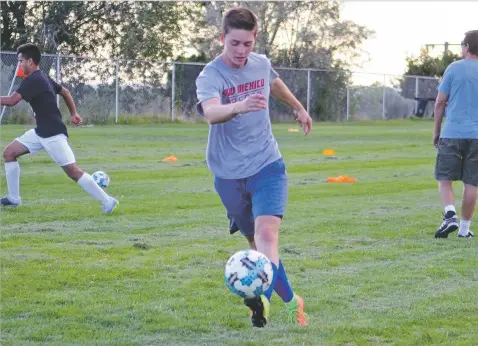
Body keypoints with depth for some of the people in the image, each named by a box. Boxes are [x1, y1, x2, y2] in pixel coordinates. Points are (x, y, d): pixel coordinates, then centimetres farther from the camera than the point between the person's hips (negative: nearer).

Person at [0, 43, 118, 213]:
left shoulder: (33, 80, -17)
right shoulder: (41, 77, 14)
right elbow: (65, 92, 26)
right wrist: (73, 113, 27)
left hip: (53, 133, -10)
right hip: (41, 131, 10)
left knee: (73, 171, -13)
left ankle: (107, 202, -11)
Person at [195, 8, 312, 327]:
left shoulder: (261, 64, -1)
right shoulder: (210, 76, -17)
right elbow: (211, 113, -39)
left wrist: (299, 107, 39)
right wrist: (239, 107, -59)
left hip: (267, 165, 1)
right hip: (229, 174, -1)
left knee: (267, 232, -22)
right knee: (256, 240, 11)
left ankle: (263, 300, -36)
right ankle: (290, 300, 30)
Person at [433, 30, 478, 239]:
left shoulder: (453, 69, 1)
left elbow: (440, 102, 2)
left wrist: (436, 131, 12)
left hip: (451, 134, -2)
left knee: (444, 179, 5)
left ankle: (450, 216, -16)